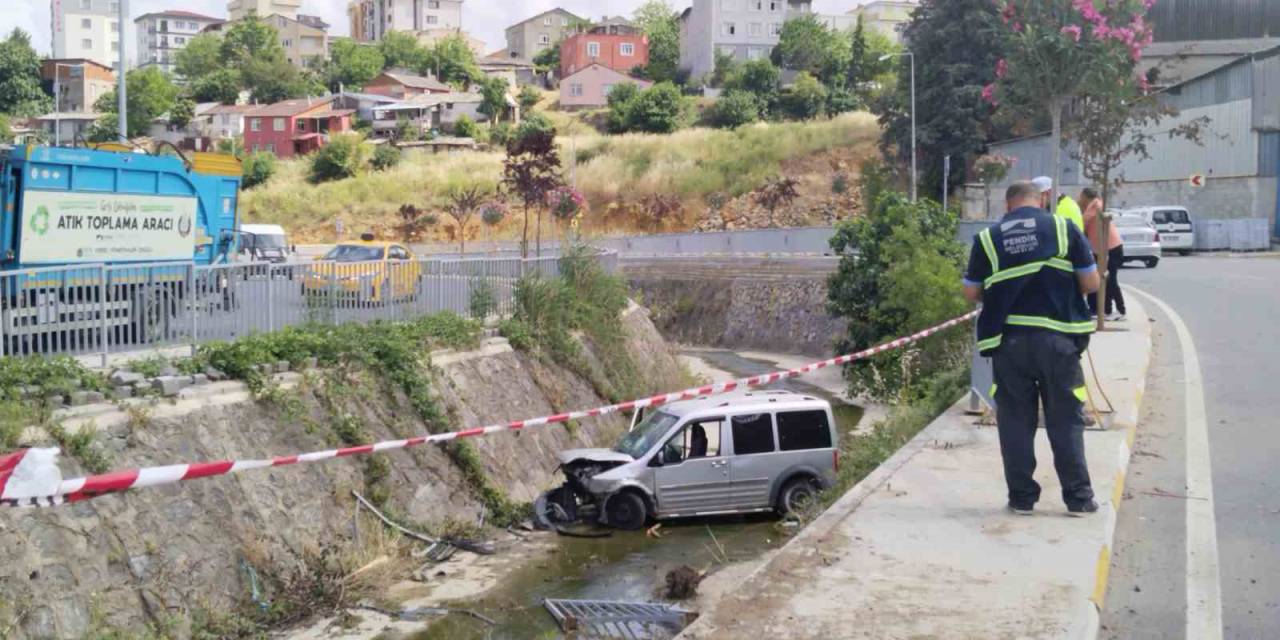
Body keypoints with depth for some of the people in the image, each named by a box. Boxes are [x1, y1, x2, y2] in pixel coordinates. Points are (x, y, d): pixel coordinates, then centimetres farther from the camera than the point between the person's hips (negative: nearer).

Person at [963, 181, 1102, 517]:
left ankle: (1021, 497, 13)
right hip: (1057, 338, 0)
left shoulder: (987, 238, 5)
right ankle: (1079, 497, 12)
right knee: (1066, 420, 8)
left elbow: (971, 293, 9)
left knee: (1015, 420, 9)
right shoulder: (1063, 228, 2)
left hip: (1007, 340, 1)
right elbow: (1091, 283, 4)